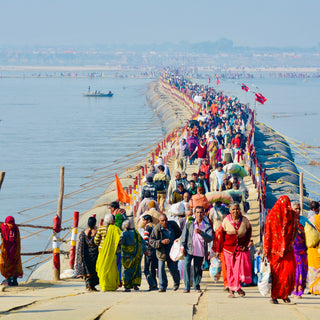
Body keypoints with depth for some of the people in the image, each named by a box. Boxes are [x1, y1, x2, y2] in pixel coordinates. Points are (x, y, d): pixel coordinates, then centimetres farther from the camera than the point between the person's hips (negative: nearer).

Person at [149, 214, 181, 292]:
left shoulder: (173, 225, -3)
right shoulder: (157, 229, -12)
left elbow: (179, 234, 16)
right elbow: (151, 241, -14)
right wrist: (161, 242, -26)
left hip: (172, 251, 1)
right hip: (162, 251, -1)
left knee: (173, 269, 1)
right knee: (161, 269, -8)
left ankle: (176, 282, 31)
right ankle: (162, 286, 1)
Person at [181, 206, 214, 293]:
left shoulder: (207, 226, 0)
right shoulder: (189, 223, 6)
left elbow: (210, 238, -11)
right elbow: (184, 235, 7)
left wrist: (201, 232, -25)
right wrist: (183, 246, -3)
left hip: (200, 251, 0)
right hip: (189, 250, 0)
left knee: (198, 269, 7)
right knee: (186, 265, -13)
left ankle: (197, 286, 24)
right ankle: (187, 287, -7)